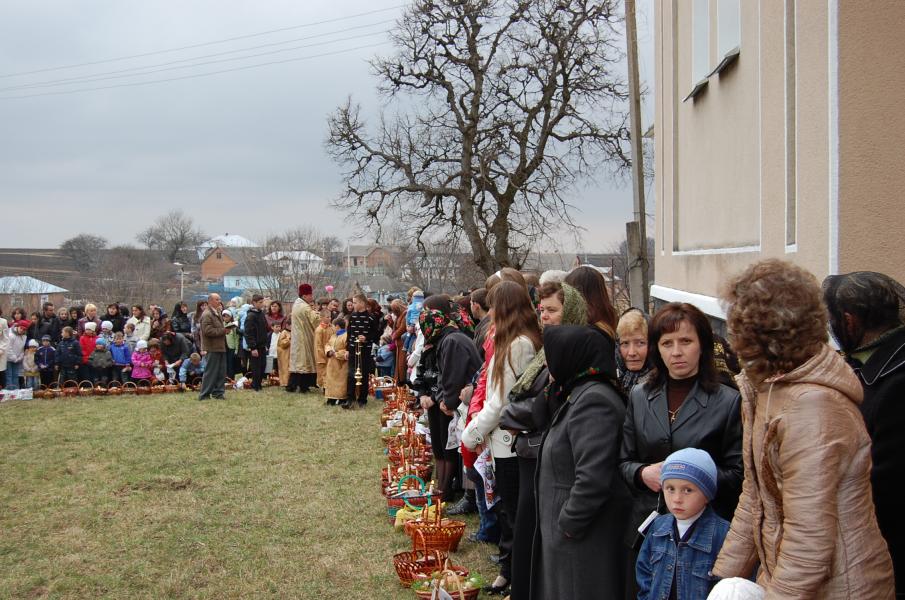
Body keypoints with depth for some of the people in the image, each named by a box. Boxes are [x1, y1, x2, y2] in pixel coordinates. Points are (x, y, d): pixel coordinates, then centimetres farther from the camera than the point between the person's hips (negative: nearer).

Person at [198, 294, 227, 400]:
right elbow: (208, 331, -23)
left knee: (221, 372, 11)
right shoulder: (207, 314, -14)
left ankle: (218, 392, 18)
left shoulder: (217, 313, 18)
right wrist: (223, 330, -19)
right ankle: (204, 394, 1)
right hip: (212, 348, -10)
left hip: (220, 347, 10)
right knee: (211, 372, -5)